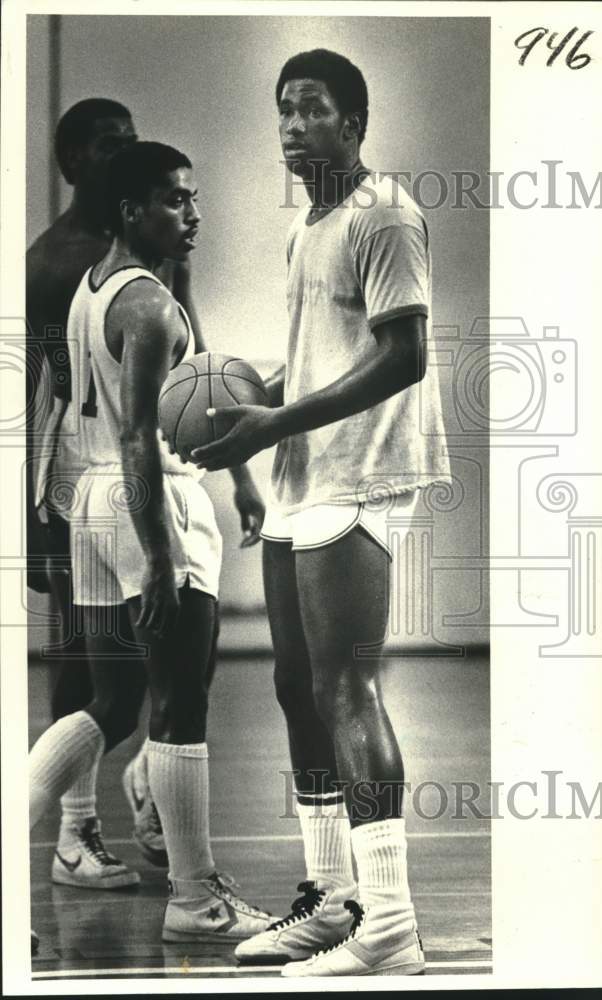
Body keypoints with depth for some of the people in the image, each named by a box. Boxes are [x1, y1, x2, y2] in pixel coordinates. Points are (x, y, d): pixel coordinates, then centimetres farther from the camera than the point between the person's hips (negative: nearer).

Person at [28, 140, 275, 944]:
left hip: (95, 496, 9)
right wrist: (159, 558, -23)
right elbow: (140, 435, -21)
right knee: (181, 713, 0)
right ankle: (196, 900, 9)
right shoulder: (151, 306, -15)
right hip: (153, 505, -9)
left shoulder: (88, 289, 14)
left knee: (103, 706, 15)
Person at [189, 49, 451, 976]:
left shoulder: (383, 216, -10)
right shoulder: (306, 228, 19)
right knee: (298, 685, 11)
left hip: (357, 481, -10)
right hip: (300, 483, 10)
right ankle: (329, 900, 21)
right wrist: (250, 397, 10)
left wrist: (276, 424, -18)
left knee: (345, 688, -12)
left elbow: (402, 355, -17)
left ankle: (388, 929, -7)